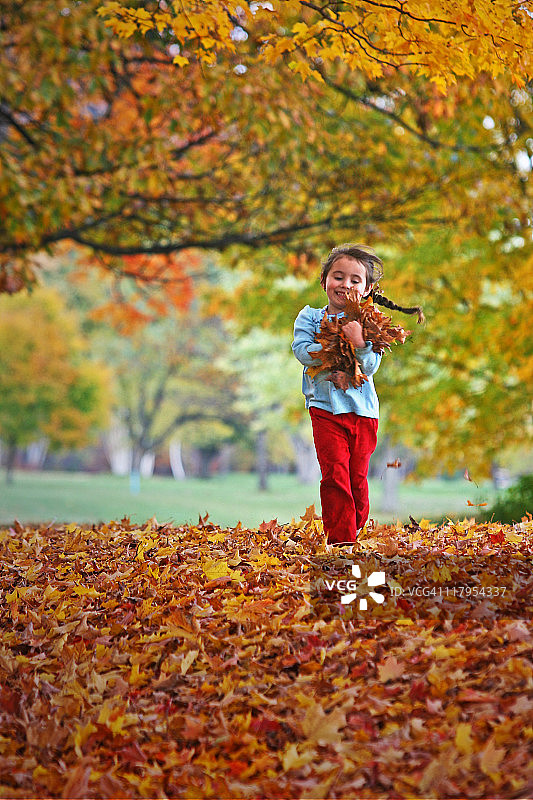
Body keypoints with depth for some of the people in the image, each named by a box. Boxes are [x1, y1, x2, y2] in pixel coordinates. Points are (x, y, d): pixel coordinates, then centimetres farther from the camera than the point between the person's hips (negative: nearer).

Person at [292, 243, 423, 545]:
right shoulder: (310, 316, 7)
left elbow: (370, 367, -6)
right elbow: (302, 351, -9)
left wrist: (359, 344, -24)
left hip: (363, 408, 1)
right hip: (326, 407, -1)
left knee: (358, 479, 6)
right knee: (335, 475, -11)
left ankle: (356, 532, 22)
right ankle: (340, 540, -7)